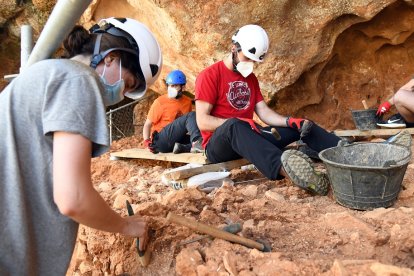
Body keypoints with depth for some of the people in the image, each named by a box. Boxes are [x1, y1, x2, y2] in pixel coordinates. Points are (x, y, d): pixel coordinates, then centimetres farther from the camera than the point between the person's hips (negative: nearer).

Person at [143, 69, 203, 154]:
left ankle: (182, 148, -32)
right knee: (191, 116, -24)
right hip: (161, 140, -5)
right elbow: (147, 125, -3)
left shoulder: (188, 102, 9)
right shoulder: (160, 102, -5)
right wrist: (147, 141, -19)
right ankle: (197, 142, -45)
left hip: (177, 139, 6)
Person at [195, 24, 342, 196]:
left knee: (301, 125, -1)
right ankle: (283, 167, -64)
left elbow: (264, 112, 7)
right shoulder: (209, 76, -7)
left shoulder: (251, 78, 15)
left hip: (249, 137, 7)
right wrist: (236, 123, -27)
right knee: (235, 126, -41)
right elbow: (203, 122, -15)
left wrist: (290, 121, -11)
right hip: (218, 146, -7)